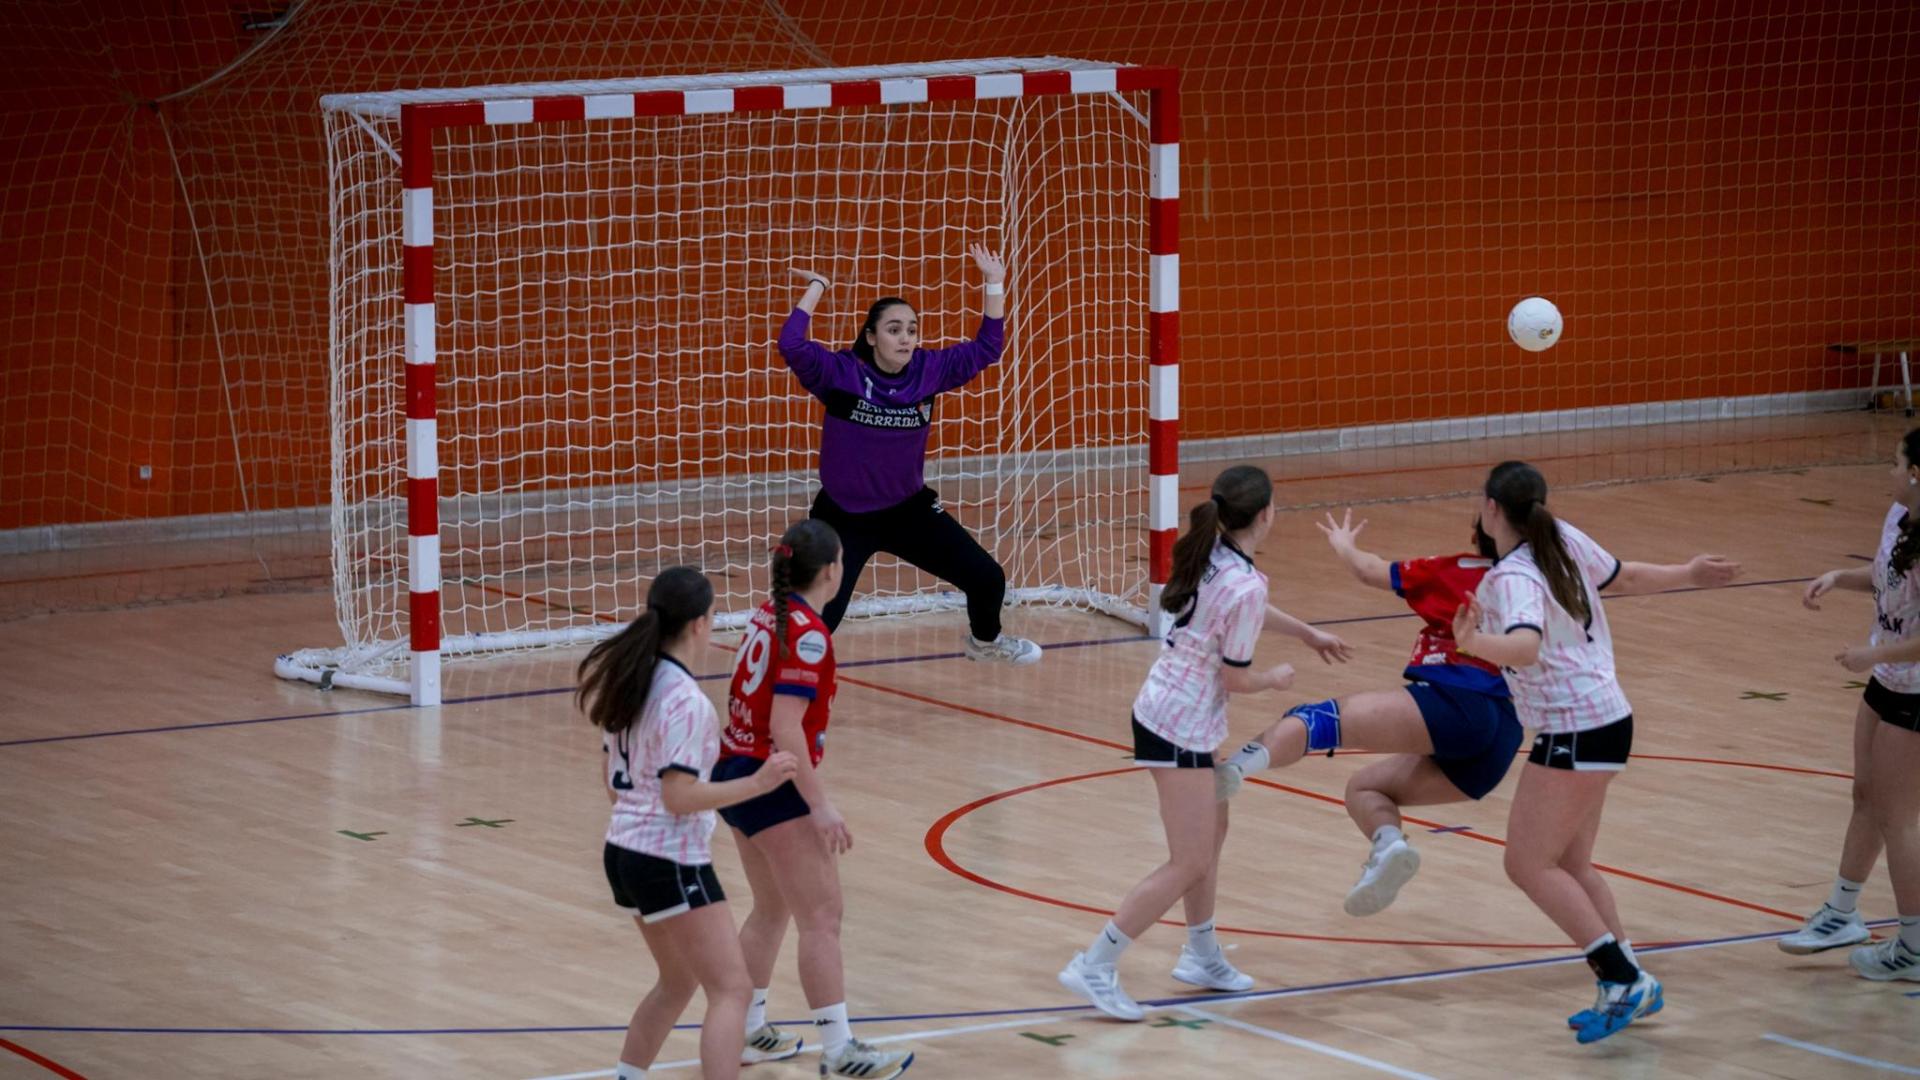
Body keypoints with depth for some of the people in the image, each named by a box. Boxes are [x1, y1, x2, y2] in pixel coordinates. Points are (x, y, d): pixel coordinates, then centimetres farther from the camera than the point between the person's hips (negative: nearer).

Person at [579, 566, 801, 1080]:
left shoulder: (627, 682, 8)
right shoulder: (685, 700, -19)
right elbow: (679, 796, -22)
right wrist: (757, 783, -21)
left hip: (624, 852, 10)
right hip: (672, 863, -9)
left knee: (678, 981, 25)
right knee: (731, 990, -9)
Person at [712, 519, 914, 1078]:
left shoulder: (768, 616, 8)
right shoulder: (807, 634, -18)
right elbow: (786, 727, -24)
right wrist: (820, 806, -25)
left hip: (736, 774, 10)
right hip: (773, 783, -10)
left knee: (771, 909, 22)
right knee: (822, 917, -8)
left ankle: (746, 1029, 30)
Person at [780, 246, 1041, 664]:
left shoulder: (928, 370, -7)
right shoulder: (841, 374, -18)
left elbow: (986, 349, 1)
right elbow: (792, 346, -32)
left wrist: (995, 285, -6)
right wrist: (817, 287, -25)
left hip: (909, 510, 4)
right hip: (844, 517, -4)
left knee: (988, 579, 7)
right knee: (818, 620, -16)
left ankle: (985, 640, 40)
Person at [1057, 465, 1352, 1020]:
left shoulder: (1213, 555, 1)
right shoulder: (1246, 586, -25)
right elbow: (1235, 678, -16)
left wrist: (1308, 633, 37)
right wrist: (1276, 678, 6)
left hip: (1164, 707, 9)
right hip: (1181, 728, -9)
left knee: (1212, 831, 23)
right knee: (1189, 866, -5)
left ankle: (1202, 955, 36)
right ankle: (1094, 968, -5)